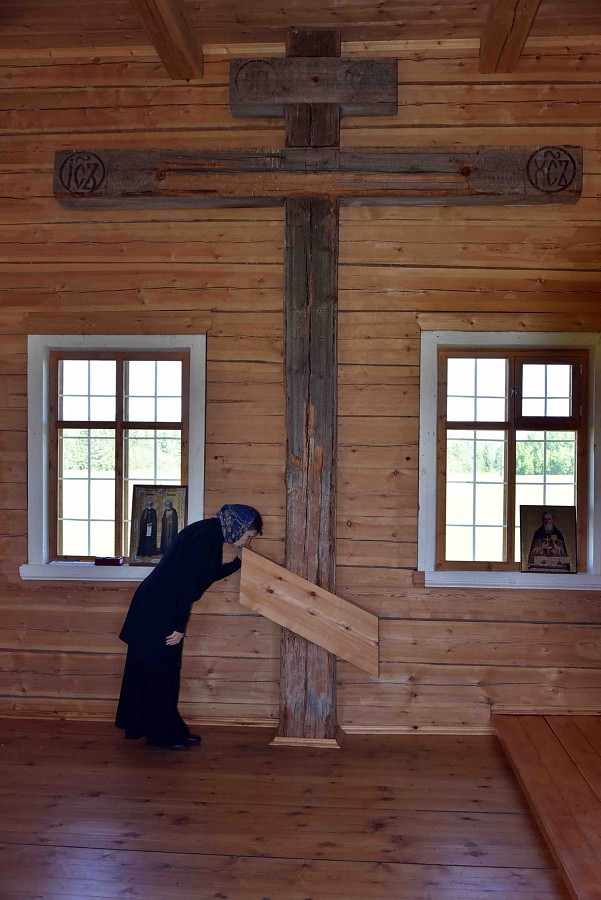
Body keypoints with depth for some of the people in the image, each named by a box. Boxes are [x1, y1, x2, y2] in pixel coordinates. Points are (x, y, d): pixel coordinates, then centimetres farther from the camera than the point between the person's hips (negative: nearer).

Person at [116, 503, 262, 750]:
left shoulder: (209, 532, 10)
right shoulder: (207, 538, -20)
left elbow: (208, 574, 23)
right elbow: (188, 583, -23)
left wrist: (239, 562, 22)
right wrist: (180, 626, -21)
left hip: (155, 606, 10)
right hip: (160, 611, -10)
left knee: (164, 671, 15)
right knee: (160, 671, 1)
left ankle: (172, 731, 25)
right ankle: (162, 735, 12)